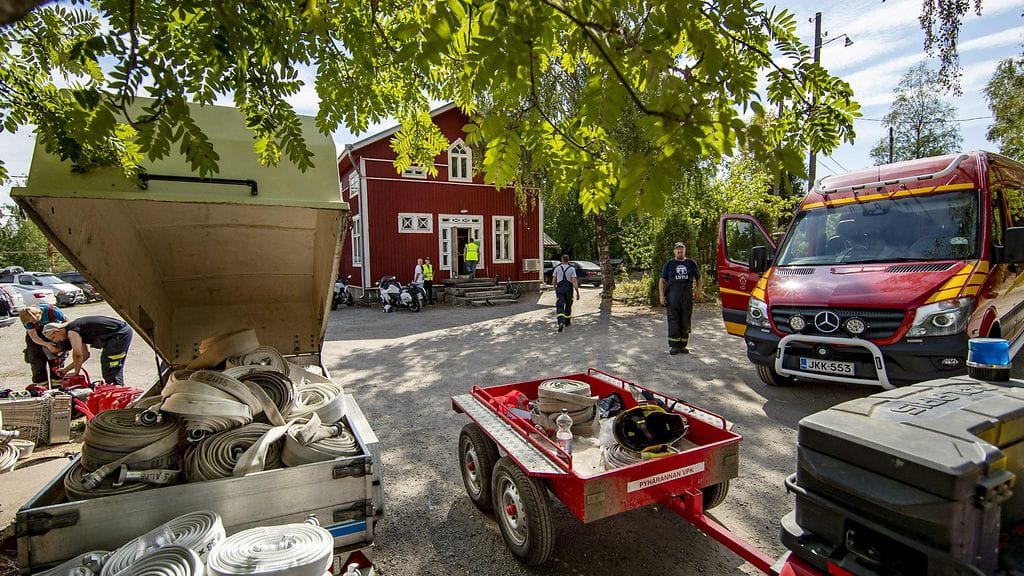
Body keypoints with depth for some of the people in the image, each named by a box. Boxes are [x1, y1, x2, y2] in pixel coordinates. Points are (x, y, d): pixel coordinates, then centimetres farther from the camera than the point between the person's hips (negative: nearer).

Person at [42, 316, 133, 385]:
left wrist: (76, 372, 6)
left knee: (111, 367, -8)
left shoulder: (72, 332, -9)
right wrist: (66, 369, 24)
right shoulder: (77, 330, 19)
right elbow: (85, 355, 24)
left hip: (120, 333, -11)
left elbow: (77, 355, -8)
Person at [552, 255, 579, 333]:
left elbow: (554, 280, 6)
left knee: (560, 306, -6)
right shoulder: (572, 268, -4)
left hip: (560, 288, -1)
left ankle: (561, 322, -27)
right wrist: (577, 293, -8)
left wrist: (555, 288, 25)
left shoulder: (557, 268, -1)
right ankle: (567, 322, 31)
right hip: (569, 289, 1)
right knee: (568, 305, 19)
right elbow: (574, 281, -10)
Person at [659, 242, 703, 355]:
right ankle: (673, 346, 3)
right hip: (672, 296, -2)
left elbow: (699, 278, 21)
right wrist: (662, 296, -5)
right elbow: (662, 280, 5)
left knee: (686, 322, 5)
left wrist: (699, 290, 5)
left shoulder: (691, 263, 13)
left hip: (687, 297, 2)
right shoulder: (669, 264, 8)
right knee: (673, 321, -4)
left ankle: (682, 346, 15)